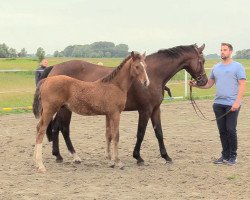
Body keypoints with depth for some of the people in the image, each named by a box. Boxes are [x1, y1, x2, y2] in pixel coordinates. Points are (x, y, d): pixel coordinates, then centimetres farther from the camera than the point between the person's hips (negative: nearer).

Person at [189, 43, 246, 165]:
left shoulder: (237, 67, -2)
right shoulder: (216, 67, 14)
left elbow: (242, 85, -8)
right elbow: (209, 84, 15)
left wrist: (237, 102, -18)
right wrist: (196, 85, -2)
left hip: (232, 104, -5)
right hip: (218, 104, 5)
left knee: (231, 130, -3)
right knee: (222, 131, 9)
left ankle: (233, 156, 8)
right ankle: (225, 155, 18)